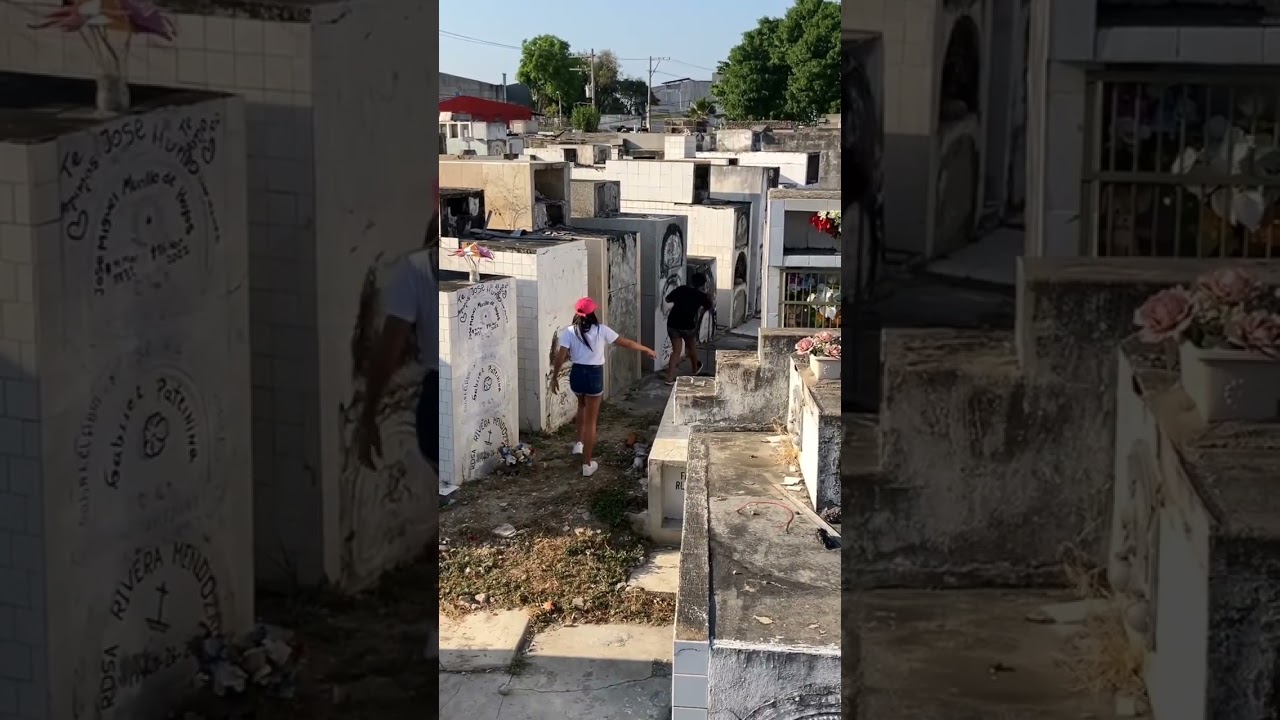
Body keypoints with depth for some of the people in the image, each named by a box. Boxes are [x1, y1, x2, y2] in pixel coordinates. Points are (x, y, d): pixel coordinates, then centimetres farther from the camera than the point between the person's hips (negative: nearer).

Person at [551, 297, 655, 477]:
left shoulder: (569, 332, -6)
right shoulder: (601, 330, -7)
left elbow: (561, 356, -11)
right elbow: (625, 343, 0)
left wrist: (554, 376, 1)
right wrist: (646, 350, 13)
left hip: (577, 374, 2)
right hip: (594, 375, -2)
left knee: (582, 405, 36)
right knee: (591, 421, 5)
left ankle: (578, 442, 35)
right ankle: (587, 464, 9)